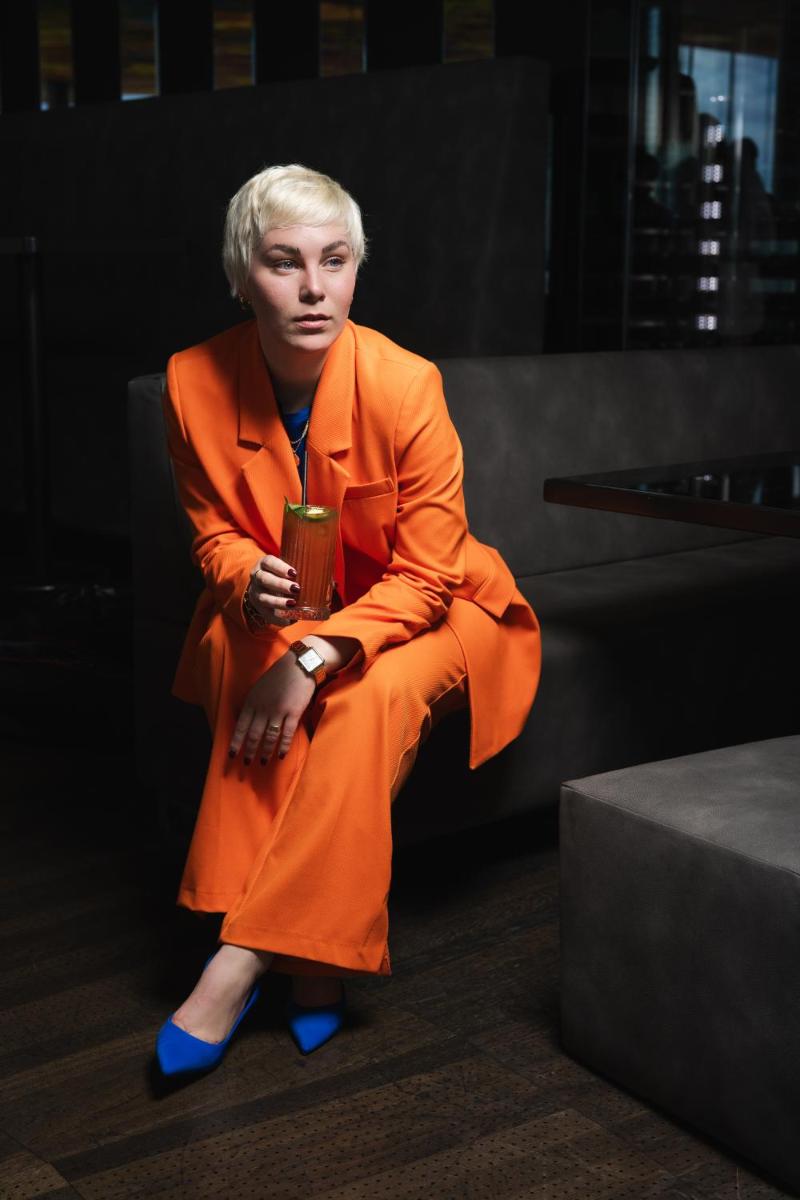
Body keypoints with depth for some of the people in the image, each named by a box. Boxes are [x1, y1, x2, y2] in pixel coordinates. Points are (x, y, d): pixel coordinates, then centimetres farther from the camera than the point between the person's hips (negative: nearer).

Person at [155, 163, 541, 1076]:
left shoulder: (405, 385, -24)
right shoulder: (196, 382, -13)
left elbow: (426, 576, -20)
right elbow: (211, 528, 0)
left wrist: (317, 656, -33)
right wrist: (247, 580, -25)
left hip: (412, 612, -2)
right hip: (276, 616, 3)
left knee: (374, 697, -34)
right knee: (258, 668, -31)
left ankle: (241, 960, -28)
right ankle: (311, 958, -23)